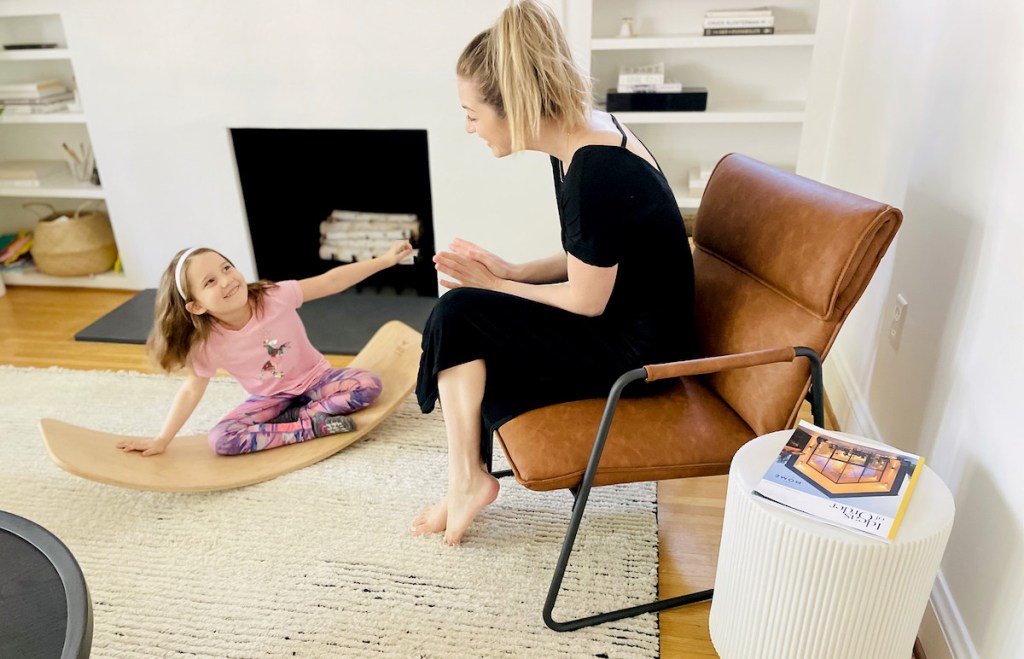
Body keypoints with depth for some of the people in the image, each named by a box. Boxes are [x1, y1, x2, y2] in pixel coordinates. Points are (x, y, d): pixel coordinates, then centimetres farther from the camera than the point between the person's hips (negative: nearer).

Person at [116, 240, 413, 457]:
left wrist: (385, 260, -21)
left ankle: (295, 415, -17)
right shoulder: (208, 344, -17)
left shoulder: (276, 296, -21)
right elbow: (191, 390, -7)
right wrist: (161, 440, -9)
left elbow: (331, 281, -18)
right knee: (221, 440, -25)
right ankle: (313, 424, -24)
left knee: (368, 384, -25)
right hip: (269, 399, 1)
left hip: (314, 380, 0)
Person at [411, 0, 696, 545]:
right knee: (460, 314, 3)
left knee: (458, 315, -14)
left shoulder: (596, 172, -28)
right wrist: (509, 272, -3)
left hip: (636, 350, -9)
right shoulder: (578, 136, 0)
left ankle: (467, 478, 3)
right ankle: (466, 477, 10)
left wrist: (495, 286, -7)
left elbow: (586, 301, -20)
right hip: (614, 313, 9)